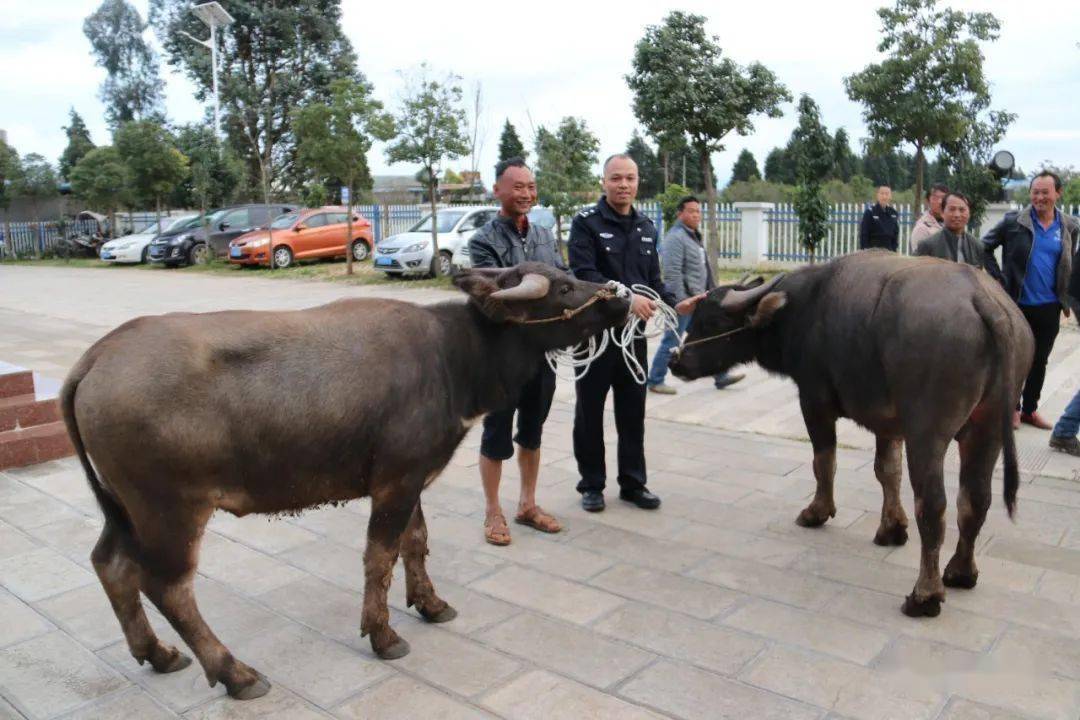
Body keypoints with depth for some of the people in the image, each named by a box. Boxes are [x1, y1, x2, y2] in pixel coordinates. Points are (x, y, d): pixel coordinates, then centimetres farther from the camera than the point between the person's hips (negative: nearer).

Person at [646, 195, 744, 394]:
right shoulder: (675, 237, -16)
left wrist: (709, 291, 21)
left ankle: (720, 377, 22)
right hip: (683, 300, -9)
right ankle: (655, 381, 10)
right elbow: (672, 273, -23)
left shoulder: (694, 236, 16)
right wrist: (682, 301, -25)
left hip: (698, 300, 9)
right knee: (672, 342, -1)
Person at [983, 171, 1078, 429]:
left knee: (1040, 361, 12)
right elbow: (985, 247, 0)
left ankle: (1030, 409, 26)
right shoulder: (1013, 221, -7)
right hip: (1017, 304, -3)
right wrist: (998, 278, -7)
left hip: (1049, 308, 3)